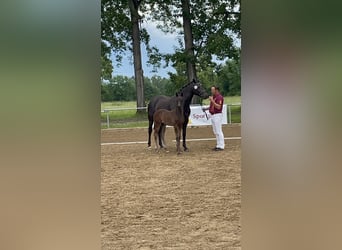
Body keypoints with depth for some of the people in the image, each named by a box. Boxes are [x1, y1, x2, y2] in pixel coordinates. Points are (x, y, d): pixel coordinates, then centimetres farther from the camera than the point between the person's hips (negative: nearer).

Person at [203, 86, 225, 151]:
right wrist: (206, 108, 10)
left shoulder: (219, 97, -14)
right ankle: (218, 145, 19)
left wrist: (212, 100, -24)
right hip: (213, 115, 10)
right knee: (215, 131, 13)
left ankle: (221, 146, -3)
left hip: (217, 115, -10)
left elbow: (218, 107, -23)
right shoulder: (214, 97, 15)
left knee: (218, 131, -7)